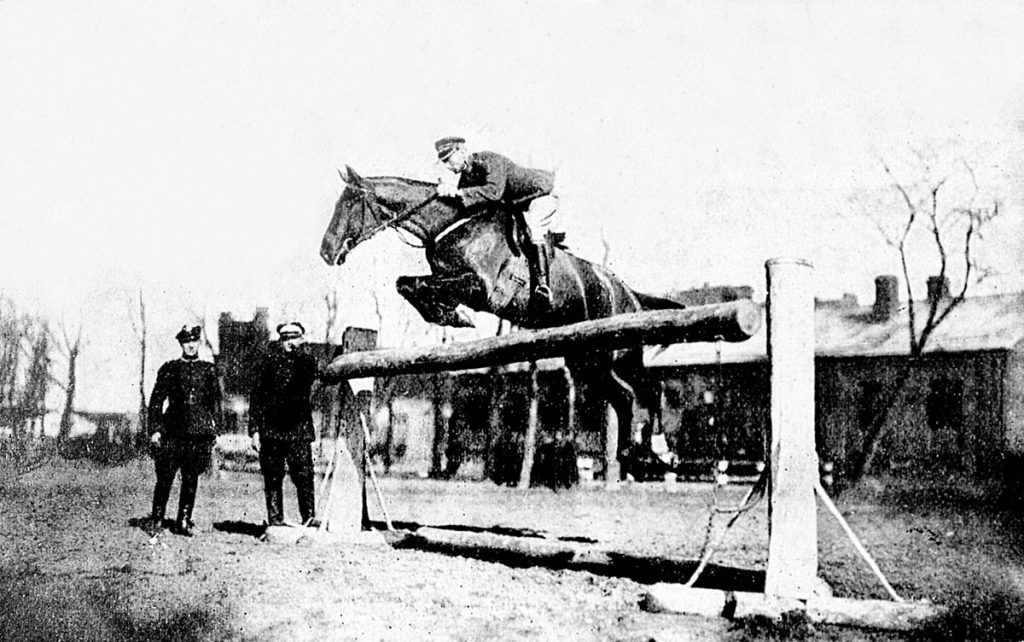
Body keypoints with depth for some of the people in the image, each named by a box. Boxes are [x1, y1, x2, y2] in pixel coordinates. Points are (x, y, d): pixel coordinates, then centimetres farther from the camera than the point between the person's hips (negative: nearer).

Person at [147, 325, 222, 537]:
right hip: (172, 432, -1)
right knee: (165, 478, -2)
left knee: (191, 479, 4)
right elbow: (156, 401, 6)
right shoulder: (169, 369, 6)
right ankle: (156, 521, 9)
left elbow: (216, 401, 13)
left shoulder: (209, 370, 10)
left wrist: (215, 430, 7)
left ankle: (184, 522, 12)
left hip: (200, 432, 1)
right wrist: (155, 430, -2)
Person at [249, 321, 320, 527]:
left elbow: (306, 382, -13)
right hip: (270, 428, 0)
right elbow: (257, 395, 5)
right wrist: (255, 429, -1)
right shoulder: (269, 360, 6)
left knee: (303, 474, -8)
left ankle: (309, 518, -6)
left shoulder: (307, 361, 8)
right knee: (272, 477, 4)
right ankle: (275, 521, 10)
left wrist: (298, 355, -17)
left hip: (299, 427, 0)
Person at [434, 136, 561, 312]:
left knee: (535, 231, -25)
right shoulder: (465, 174, -4)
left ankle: (543, 286, -29)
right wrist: (447, 189, -27)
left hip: (540, 193, -10)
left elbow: (494, 191, -46)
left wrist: (460, 192, -45)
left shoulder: (489, 160, -31)